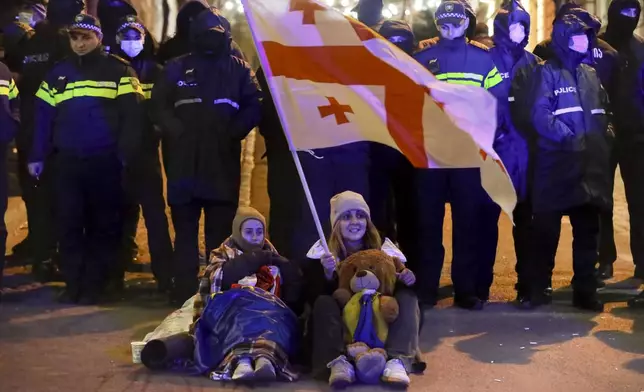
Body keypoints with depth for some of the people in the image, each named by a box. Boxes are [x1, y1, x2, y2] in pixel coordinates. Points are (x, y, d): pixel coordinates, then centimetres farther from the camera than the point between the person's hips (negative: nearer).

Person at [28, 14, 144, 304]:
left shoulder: (119, 71, 1)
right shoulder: (58, 73, 12)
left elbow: (132, 115, -5)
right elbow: (43, 116, 12)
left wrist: (125, 154, -13)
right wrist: (37, 156, 7)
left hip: (105, 161, -3)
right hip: (67, 160, 3)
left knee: (103, 225, 3)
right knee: (68, 224, 3)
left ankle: (94, 285, 12)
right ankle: (73, 283, 12)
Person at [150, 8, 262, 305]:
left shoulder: (239, 69, 9)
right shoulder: (177, 68, 10)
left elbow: (254, 107, 1)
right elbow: (159, 105, 4)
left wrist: (232, 133, -12)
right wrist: (176, 131, -10)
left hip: (223, 164, 0)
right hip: (183, 163, 1)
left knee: (220, 233, 4)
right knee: (185, 232, 4)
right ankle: (184, 294, 10)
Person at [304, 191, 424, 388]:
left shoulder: (383, 247, 9)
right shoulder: (324, 252, 2)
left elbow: (403, 291, 3)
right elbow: (312, 298, -9)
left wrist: (407, 279, -21)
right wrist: (328, 275, -28)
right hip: (342, 323, -2)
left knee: (407, 297, -21)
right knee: (324, 302, -29)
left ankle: (398, 360, -38)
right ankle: (337, 362, -45)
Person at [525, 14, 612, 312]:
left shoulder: (590, 74, 17)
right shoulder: (547, 72, -4)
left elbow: (604, 110, 22)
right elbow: (541, 115, -15)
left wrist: (605, 135, 3)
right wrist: (570, 138, -20)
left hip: (589, 165, 6)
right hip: (556, 164, -6)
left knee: (587, 230, 9)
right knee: (547, 230, 1)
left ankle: (585, 291, 18)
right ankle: (538, 289, 11)